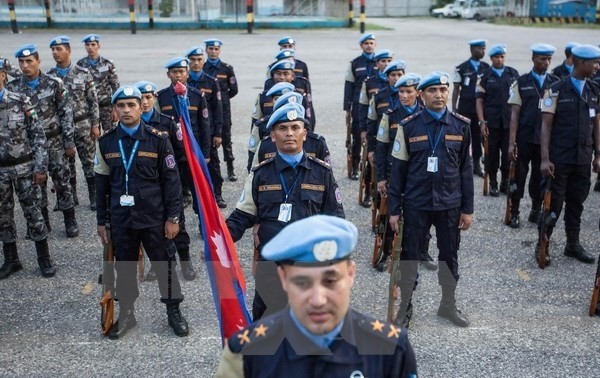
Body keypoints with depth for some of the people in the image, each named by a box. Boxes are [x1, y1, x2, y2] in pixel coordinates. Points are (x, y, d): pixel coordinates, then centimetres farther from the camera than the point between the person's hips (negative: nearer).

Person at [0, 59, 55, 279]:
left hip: (24, 168, -2)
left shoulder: (20, 101, -7)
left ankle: (44, 259, 16)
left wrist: (40, 167, -9)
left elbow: (38, 134, -5)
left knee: (33, 213, 4)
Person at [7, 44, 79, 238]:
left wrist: (69, 142, -6)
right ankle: (43, 221, 24)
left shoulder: (54, 84, -6)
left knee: (62, 182, 3)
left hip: (54, 142, -2)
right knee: (36, 183, 10)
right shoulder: (12, 88, -1)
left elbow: (66, 114, -4)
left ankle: (70, 222, 15)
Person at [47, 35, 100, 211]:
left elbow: (93, 101, -2)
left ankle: (94, 197, 13)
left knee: (89, 162, 3)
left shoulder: (83, 73, -4)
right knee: (66, 163, 11)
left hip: (82, 125, -2)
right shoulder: (48, 76, 2)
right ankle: (71, 196, 24)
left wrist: (95, 124, -5)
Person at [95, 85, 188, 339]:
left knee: (164, 264, 8)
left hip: (154, 217, -2)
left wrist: (173, 217, -7)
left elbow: (171, 180, -5)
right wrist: (101, 221, 9)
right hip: (121, 219, 3)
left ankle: (174, 311, 26)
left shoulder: (158, 139, -6)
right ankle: (126, 314, 31)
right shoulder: (106, 143, 2)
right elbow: (101, 183, 8)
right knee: (124, 268, 13)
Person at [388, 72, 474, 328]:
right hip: (415, 204, -1)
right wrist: (394, 209, -3)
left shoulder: (461, 126, 1)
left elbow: (465, 169, 5)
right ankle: (405, 307, 23)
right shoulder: (408, 127, -4)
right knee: (409, 255, 7)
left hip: (450, 204, 2)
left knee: (449, 256, 14)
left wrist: (467, 208, 4)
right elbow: (398, 170, -2)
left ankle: (448, 305, 32)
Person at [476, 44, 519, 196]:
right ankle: (493, 183, 16)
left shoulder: (513, 74, 8)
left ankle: (505, 182, 17)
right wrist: (482, 122, -7)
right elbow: (479, 100, 1)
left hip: (510, 120, 1)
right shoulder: (485, 76, 3)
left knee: (508, 153, 3)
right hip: (492, 121, -1)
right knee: (492, 152, 4)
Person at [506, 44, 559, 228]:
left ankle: (536, 210, 26)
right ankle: (514, 213, 18)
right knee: (519, 175, 5)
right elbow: (514, 114, -3)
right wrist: (511, 142, -9)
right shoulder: (521, 82, -1)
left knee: (540, 176, 10)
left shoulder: (556, 83, 4)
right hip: (524, 138, -2)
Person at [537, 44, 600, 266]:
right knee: (553, 203, 3)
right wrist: (545, 159, -15)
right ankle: (542, 245, 18)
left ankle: (573, 244, 27)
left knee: (576, 202, 14)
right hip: (560, 159, -5)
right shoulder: (557, 90, -8)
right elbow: (546, 125, -10)